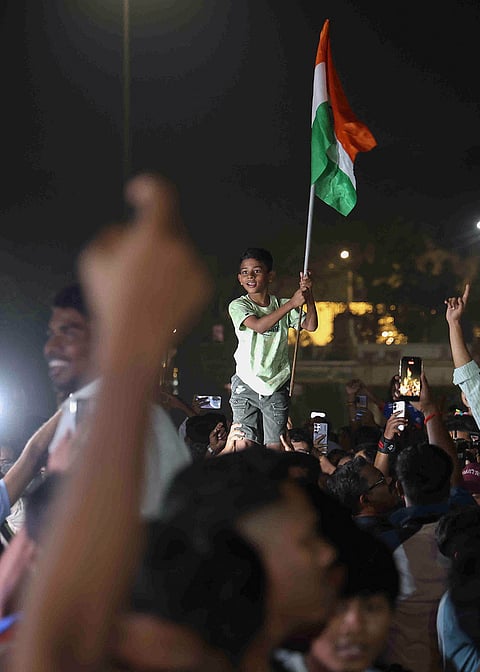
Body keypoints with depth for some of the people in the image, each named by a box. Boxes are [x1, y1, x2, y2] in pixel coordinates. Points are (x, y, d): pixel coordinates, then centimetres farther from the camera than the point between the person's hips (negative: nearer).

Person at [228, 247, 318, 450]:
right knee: (244, 445, -10)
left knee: (275, 447, 1)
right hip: (247, 385, -2)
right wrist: (292, 303, -28)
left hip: (277, 387, 2)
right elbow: (259, 326, -23)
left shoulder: (283, 305, 6)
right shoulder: (238, 306, -5)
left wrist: (308, 295, -17)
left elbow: (310, 326, -4)